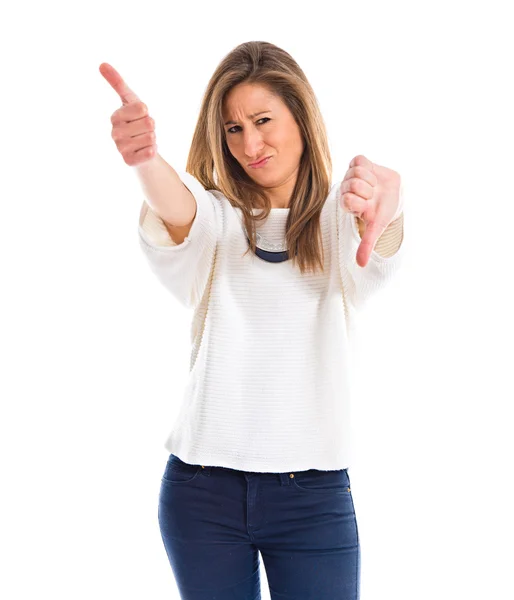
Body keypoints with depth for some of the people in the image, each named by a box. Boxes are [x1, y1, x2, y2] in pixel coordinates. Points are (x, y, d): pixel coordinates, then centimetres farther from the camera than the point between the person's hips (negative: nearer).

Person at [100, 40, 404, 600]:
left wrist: (385, 204, -47)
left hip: (314, 491, -1)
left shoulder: (339, 219, 2)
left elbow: (377, 254, -22)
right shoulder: (215, 221, 5)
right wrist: (145, 158, -44)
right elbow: (177, 209, -19)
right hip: (203, 487, 1)